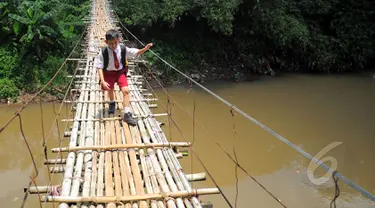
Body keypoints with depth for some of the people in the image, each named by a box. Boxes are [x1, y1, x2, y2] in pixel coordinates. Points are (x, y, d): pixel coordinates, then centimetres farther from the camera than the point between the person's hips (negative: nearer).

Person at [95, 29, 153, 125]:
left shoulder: (123, 49, -19)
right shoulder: (103, 52, -24)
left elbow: (136, 52, -13)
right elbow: (99, 67, -22)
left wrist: (145, 49, -33)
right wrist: (103, 81, -29)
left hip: (120, 72, 1)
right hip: (108, 73, 0)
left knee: (125, 90, -14)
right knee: (110, 89, 18)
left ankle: (127, 114, -7)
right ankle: (112, 103, 54)